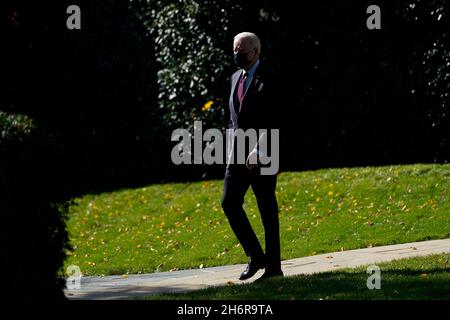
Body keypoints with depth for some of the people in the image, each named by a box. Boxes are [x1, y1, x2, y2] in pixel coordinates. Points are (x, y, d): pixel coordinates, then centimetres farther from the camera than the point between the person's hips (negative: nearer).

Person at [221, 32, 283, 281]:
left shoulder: (269, 80, -9)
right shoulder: (236, 78, 15)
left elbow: (274, 122, -16)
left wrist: (258, 151, -23)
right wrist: (233, 149, 15)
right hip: (239, 154, 7)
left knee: (267, 209, -2)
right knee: (230, 202, -4)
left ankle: (273, 265, 4)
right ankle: (255, 256, 5)